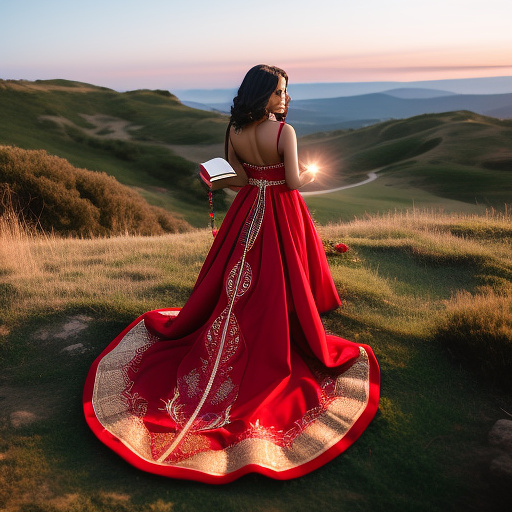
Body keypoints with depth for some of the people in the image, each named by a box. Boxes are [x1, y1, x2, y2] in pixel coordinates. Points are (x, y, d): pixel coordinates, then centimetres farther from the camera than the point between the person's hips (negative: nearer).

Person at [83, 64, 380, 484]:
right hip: (282, 215, -5)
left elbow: (238, 179, 0)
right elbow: (294, 182, -18)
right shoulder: (284, 131, -19)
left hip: (249, 210, 5)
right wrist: (308, 176, 3)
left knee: (237, 276, 20)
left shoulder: (234, 130, -4)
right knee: (283, 282, 8)